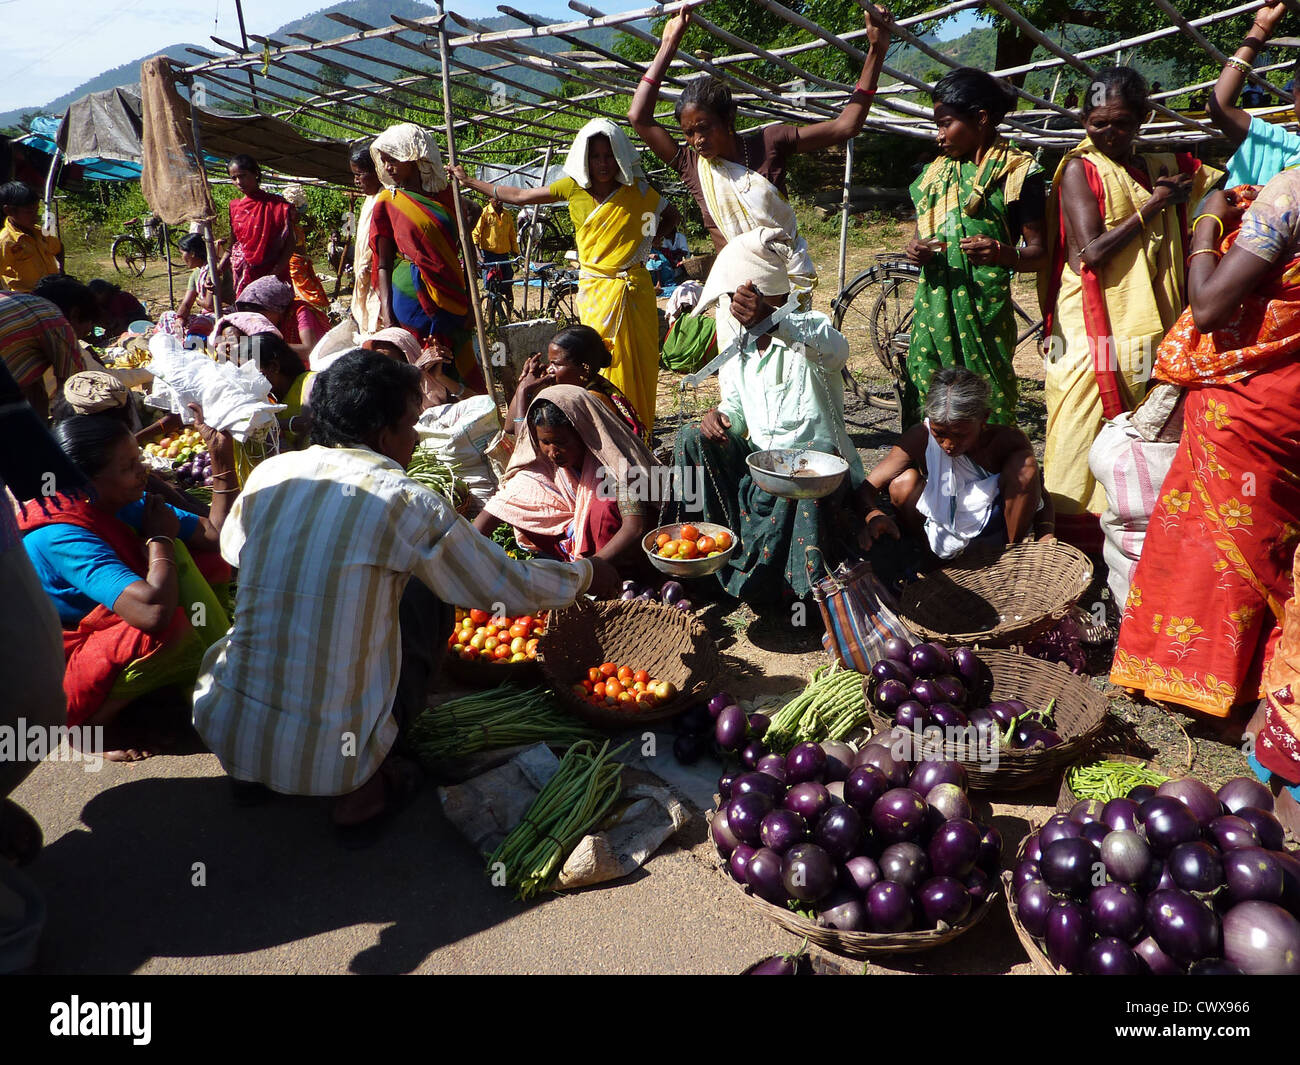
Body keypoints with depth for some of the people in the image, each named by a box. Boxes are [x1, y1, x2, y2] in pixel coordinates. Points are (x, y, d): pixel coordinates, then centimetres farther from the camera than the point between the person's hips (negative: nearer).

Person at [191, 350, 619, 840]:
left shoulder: (269, 473, 1)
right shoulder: (404, 501, -13)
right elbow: (513, 589, -4)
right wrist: (587, 573, 14)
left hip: (224, 732, 5)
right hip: (331, 756, -4)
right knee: (426, 594, 11)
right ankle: (366, 785, 13)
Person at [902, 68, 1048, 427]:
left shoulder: (1016, 172, -1)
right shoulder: (937, 171, 17)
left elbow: (1039, 253, -4)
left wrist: (1001, 252, -25)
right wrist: (915, 248, -1)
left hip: (983, 311, -5)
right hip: (932, 310, 5)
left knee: (986, 413, -6)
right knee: (924, 413, 1)